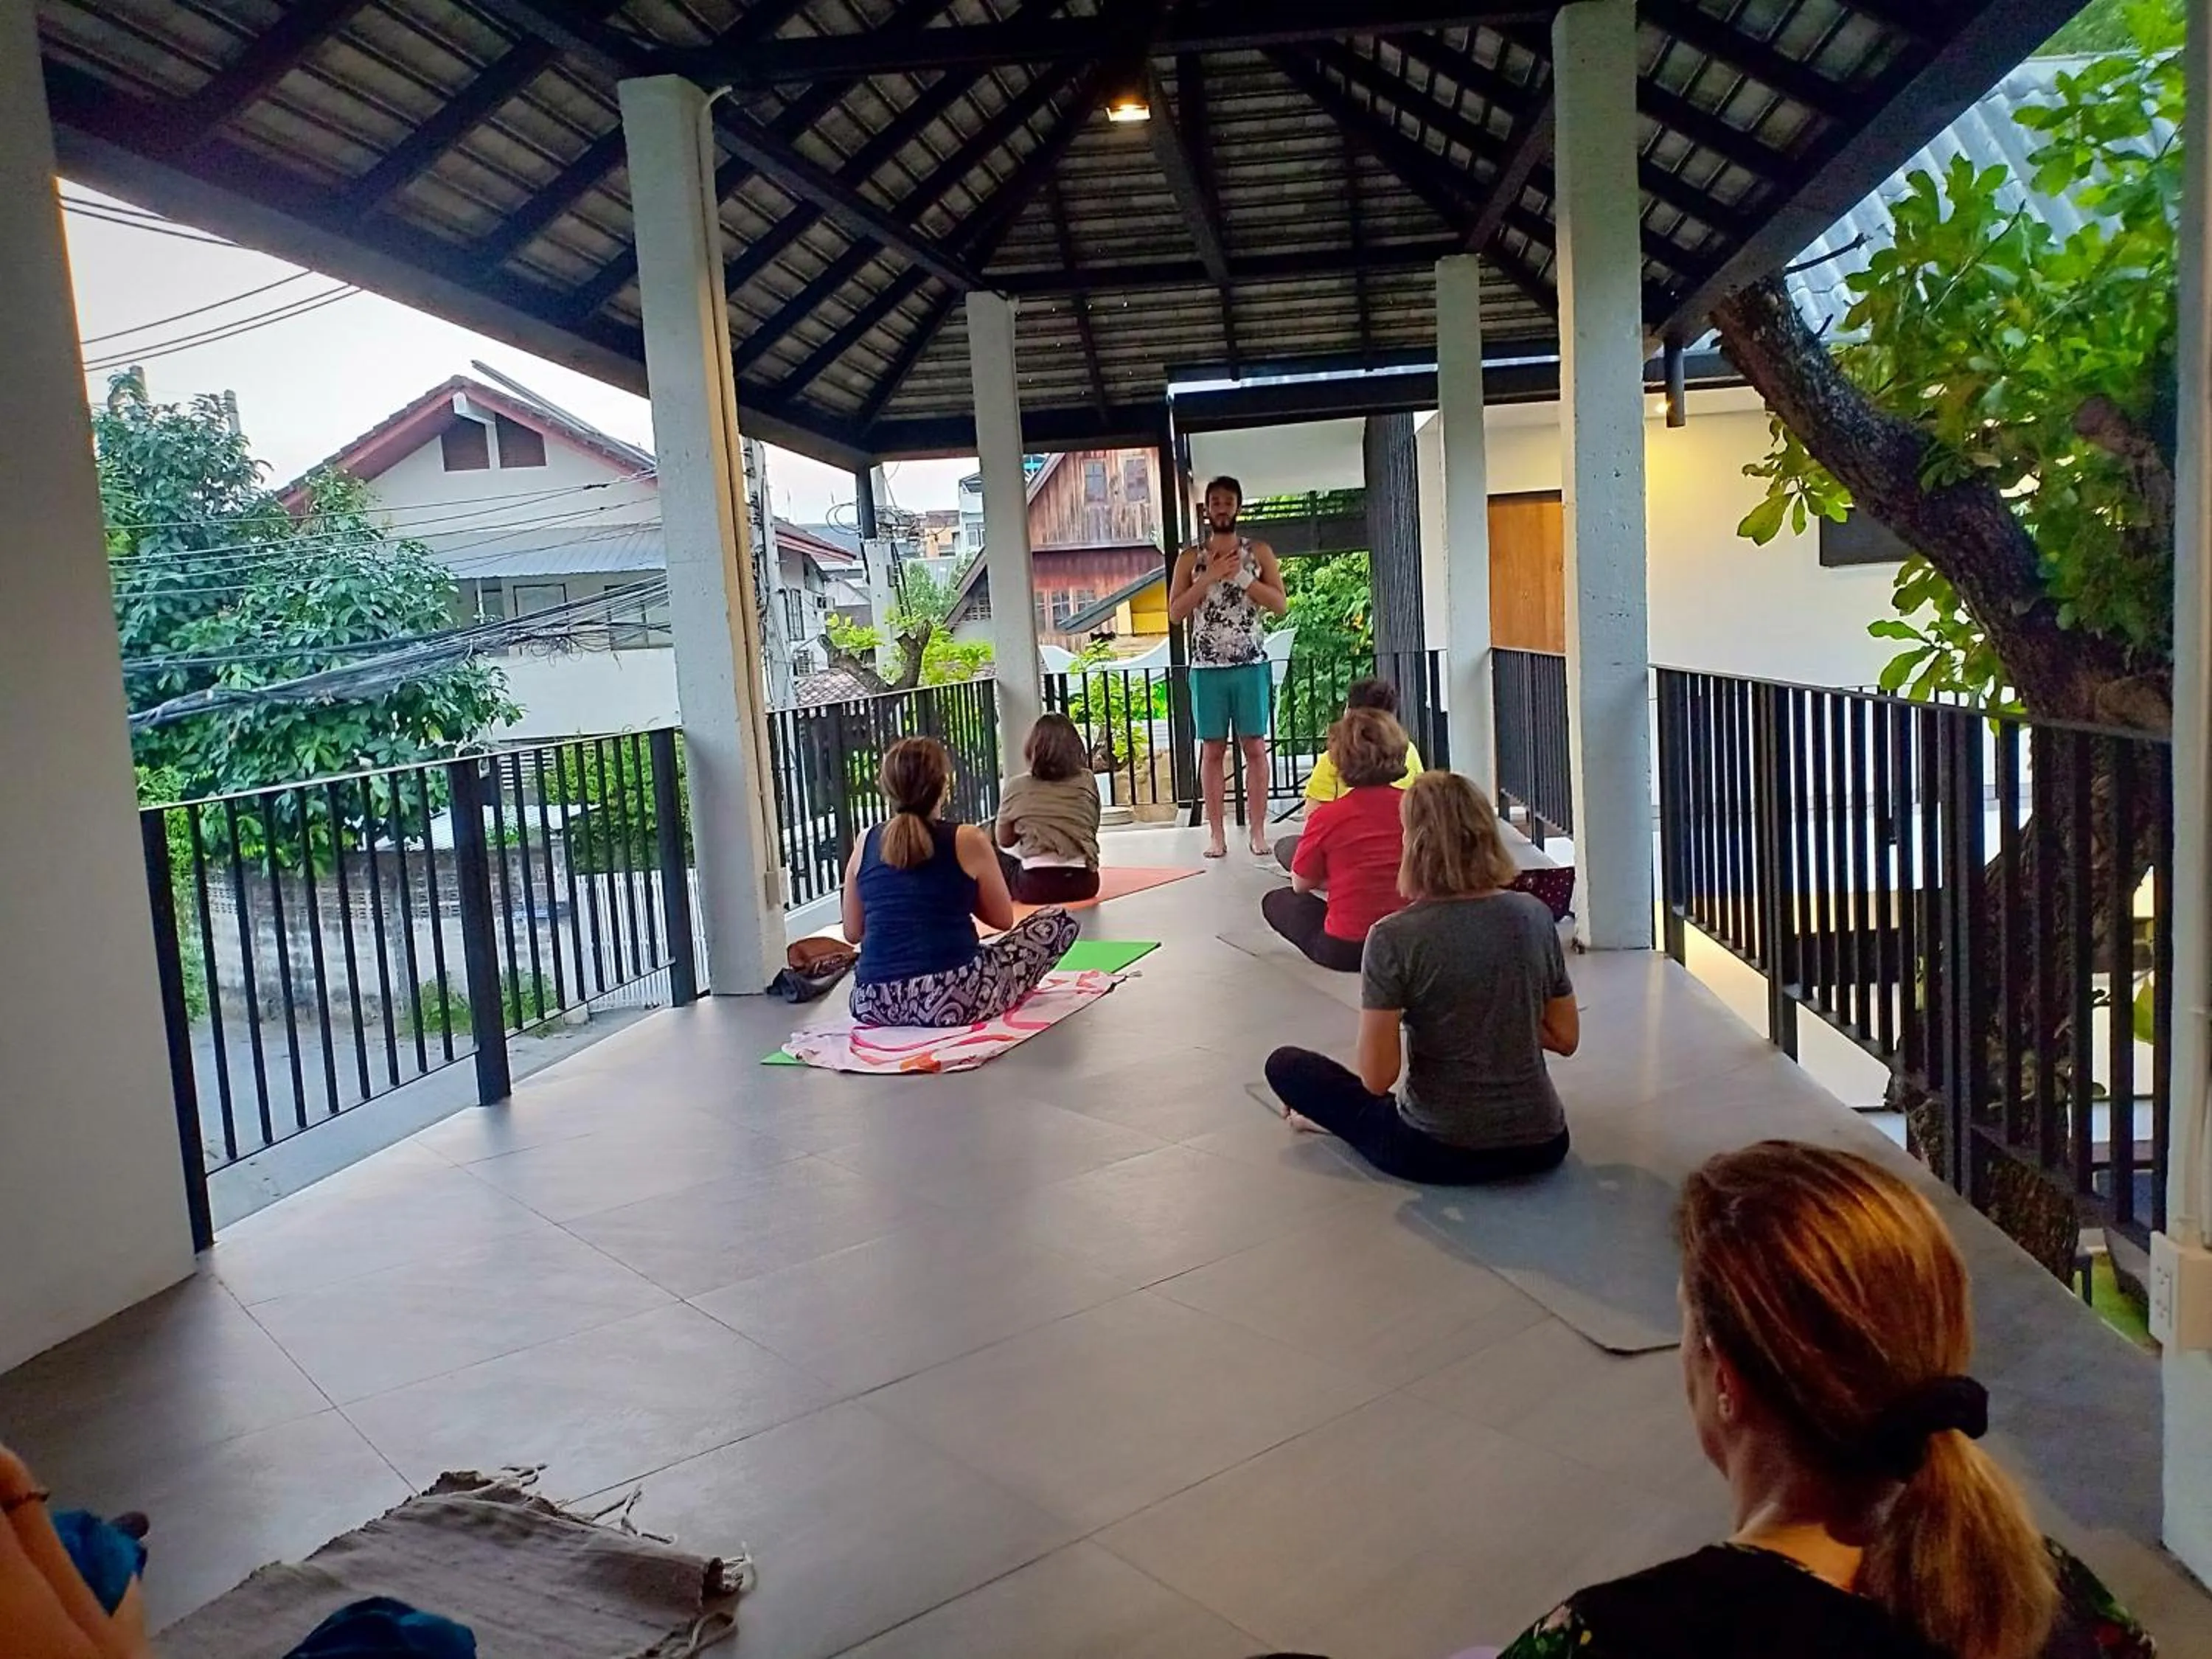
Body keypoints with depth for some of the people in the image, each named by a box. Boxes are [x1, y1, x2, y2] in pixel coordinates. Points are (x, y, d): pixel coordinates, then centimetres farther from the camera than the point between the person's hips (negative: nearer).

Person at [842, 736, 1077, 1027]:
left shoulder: (866, 844, 7)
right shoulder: (968, 841, -3)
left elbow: (852, 933, 14)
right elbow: (1004, 919, 7)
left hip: (874, 1004, 6)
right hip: (953, 1001, -6)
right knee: (1059, 920, 13)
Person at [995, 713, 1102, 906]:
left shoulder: (1017, 786, 1)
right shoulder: (1087, 781, 5)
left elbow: (1004, 841, 11)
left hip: (1038, 886, -2)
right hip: (1084, 882, 2)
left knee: (997, 857, 24)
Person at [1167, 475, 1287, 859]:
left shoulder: (1259, 552, 5)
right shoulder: (1190, 558, 6)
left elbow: (1281, 604, -3)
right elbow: (1175, 612, -3)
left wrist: (1239, 576, -13)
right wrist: (1211, 576, -12)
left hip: (1251, 665, 0)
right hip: (1207, 667, 0)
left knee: (1255, 747, 1)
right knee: (1212, 749, 3)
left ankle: (1258, 830, 6)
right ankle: (1216, 833, 8)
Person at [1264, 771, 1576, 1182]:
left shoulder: (1393, 938, -17)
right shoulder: (1534, 915, -5)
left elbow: (1377, 1078, -16)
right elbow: (1565, 1038, 5)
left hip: (1441, 1152, -4)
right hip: (1542, 1148, 5)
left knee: (1285, 1065, 12)